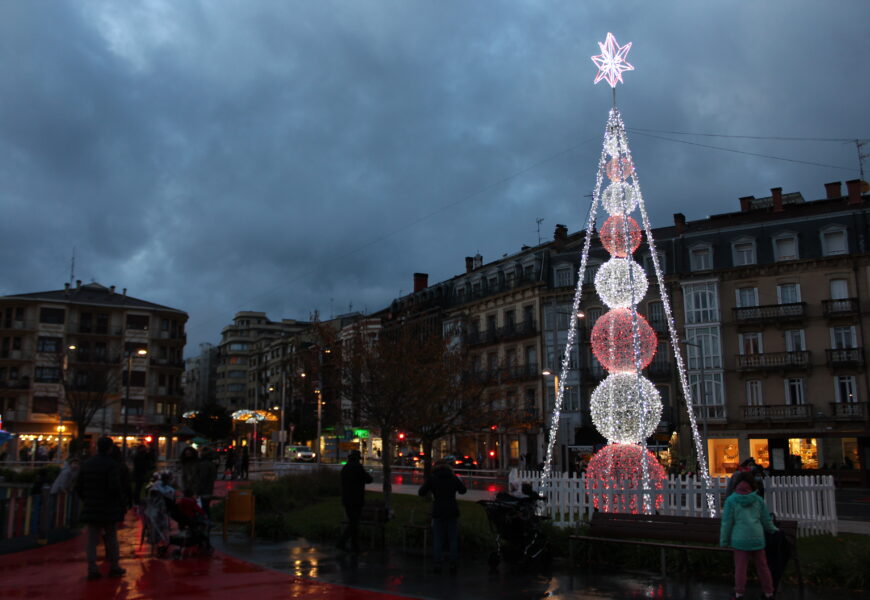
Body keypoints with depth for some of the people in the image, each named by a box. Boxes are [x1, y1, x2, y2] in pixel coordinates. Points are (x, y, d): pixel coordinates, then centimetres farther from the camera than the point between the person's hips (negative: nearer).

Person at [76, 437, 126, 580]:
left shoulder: (87, 464, 7)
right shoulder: (112, 464, -13)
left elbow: (79, 486, 10)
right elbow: (115, 487, -19)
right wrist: (121, 503, -6)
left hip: (91, 508, 5)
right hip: (109, 509, -5)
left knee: (92, 539, 8)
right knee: (111, 538, 8)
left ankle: (92, 569, 6)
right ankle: (114, 567, 17)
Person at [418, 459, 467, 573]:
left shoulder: (432, 478, -3)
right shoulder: (453, 478, 3)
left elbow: (421, 492, 0)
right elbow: (463, 490, 17)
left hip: (438, 512, -1)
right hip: (453, 512, 1)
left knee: (438, 539, 6)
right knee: (453, 539, 8)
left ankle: (438, 564, 2)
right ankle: (453, 564, 6)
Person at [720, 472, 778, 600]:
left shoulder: (731, 500, -4)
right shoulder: (758, 500, 3)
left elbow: (727, 523, -4)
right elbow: (766, 520, 10)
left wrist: (724, 541, 5)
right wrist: (773, 529, 32)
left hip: (740, 539, -2)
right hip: (757, 538, 2)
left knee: (740, 567, 6)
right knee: (762, 565, 15)